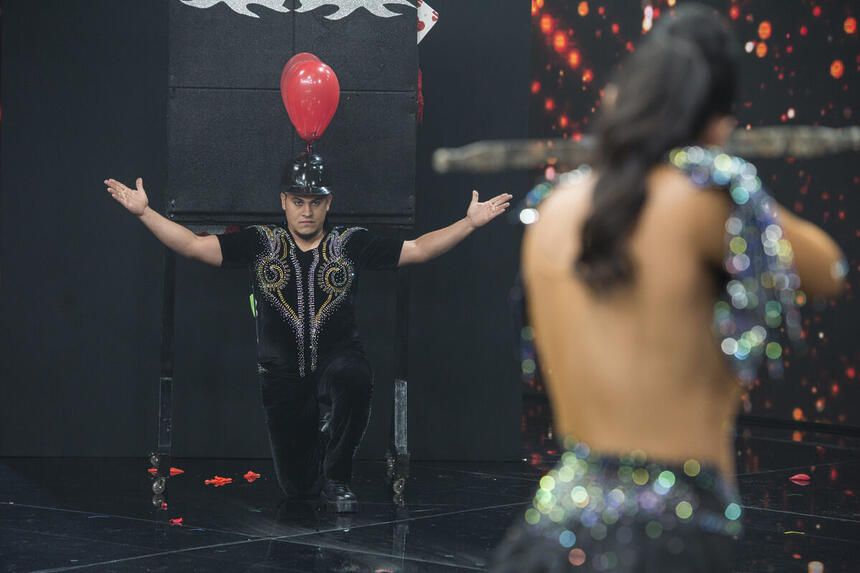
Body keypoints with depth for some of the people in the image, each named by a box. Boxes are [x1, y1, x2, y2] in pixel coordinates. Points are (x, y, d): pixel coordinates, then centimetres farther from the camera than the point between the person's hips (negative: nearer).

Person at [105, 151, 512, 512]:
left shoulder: (352, 244, 2)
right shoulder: (260, 244, 2)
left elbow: (418, 250, 3)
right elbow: (194, 246, -2)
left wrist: (470, 222, -6)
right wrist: (143, 212, -11)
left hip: (337, 360, -1)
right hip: (283, 375, 1)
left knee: (353, 377, -40)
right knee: (296, 486, 2)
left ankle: (337, 477, -17)